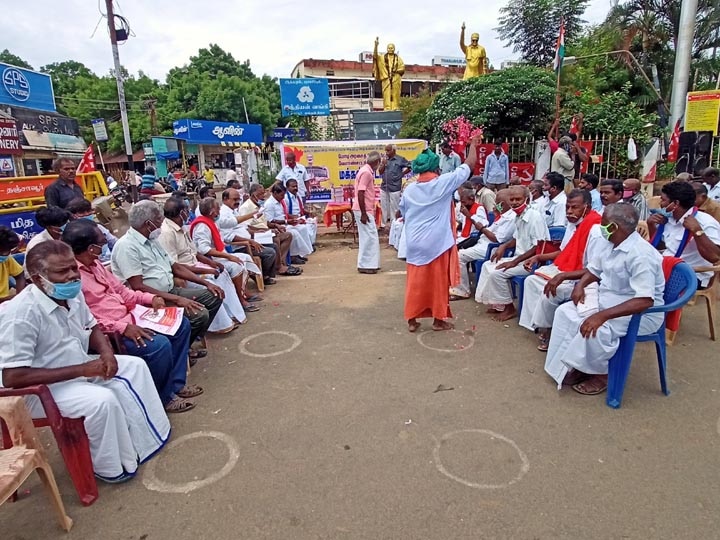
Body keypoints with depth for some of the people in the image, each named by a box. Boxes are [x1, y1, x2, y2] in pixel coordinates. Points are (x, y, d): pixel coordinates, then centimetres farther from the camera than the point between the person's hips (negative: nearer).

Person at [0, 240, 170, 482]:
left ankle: (146, 437, 8)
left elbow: (91, 327, 12)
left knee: (135, 366, 3)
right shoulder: (20, 313, -29)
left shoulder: (72, 293, -5)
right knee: (102, 400, -29)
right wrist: (81, 369, -28)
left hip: (79, 368, 9)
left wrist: (106, 352, -10)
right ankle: (110, 467, -6)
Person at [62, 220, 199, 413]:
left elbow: (120, 290, 16)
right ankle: (162, 398, -2)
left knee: (181, 324, 7)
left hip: (127, 318, 10)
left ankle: (175, 383, 13)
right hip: (108, 332, -10)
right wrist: (122, 328, -27)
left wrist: (151, 298, 3)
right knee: (159, 345, -29)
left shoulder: (94, 263, 9)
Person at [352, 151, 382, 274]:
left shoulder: (367, 171, 14)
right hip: (364, 211, -10)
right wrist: (363, 214, -23)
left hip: (366, 210, 10)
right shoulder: (366, 172, -16)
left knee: (368, 237, 13)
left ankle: (369, 263, 20)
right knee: (369, 237, -6)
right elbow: (360, 193, -22)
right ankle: (365, 265, 0)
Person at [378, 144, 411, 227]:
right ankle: (382, 224, 23)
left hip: (395, 188, -5)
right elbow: (380, 172, 7)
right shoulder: (385, 160, 8)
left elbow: (410, 167, -2)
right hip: (384, 187, 5)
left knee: (394, 208, 2)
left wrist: (402, 174, -3)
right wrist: (383, 164, -8)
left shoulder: (400, 159, -6)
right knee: (383, 207, 13)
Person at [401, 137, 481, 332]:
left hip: (415, 243, 4)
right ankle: (438, 319, 19)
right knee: (439, 281, 9)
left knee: (415, 282, 10)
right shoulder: (443, 183, -9)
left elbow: (403, 212, 14)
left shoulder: (409, 190, 2)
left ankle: (412, 320, 16)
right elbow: (469, 165, -1)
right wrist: (473, 145, 14)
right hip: (437, 243, -4)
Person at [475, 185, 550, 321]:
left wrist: (514, 262, -22)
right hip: (520, 258, 10)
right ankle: (497, 304, 11)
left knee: (496, 273, -20)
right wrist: (504, 246, 5)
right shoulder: (518, 216, 8)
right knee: (488, 266, 9)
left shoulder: (535, 216, -20)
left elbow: (538, 247, -24)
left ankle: (509, 308, -2)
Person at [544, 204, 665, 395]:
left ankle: (601, 374, -5)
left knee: (594, 329, -32)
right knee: (565, 312, -3)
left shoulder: (640, 255, -27)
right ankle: (575, 365, 2)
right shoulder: (614, 246, 2)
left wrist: (602, 316, -39)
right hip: (608, 300, 9)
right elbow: (594, 269, 19)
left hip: (640, 314, -9)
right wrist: (580, 285, -3)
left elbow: (645, 301, -35)